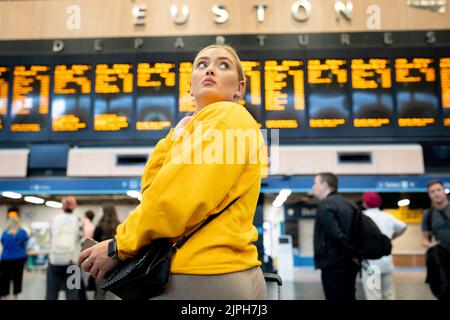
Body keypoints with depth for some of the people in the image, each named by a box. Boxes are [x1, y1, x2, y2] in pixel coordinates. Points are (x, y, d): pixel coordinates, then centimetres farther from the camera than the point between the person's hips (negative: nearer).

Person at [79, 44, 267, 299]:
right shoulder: (192, 128, 17)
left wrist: (120, 246, -8)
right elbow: (152, 187, 10)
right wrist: (177, 135, 4)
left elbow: (178, 199, -18)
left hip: (203, 277, -8)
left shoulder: (228, 116, -9)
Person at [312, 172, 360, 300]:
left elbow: (336, 234, -21)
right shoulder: (348, 204, 15)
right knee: (348, 297, 16)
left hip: (334, 265, -8)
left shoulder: (325, 204, -11)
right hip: (349, 264, 9)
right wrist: (356, 254, 9)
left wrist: (354, 254, -13)